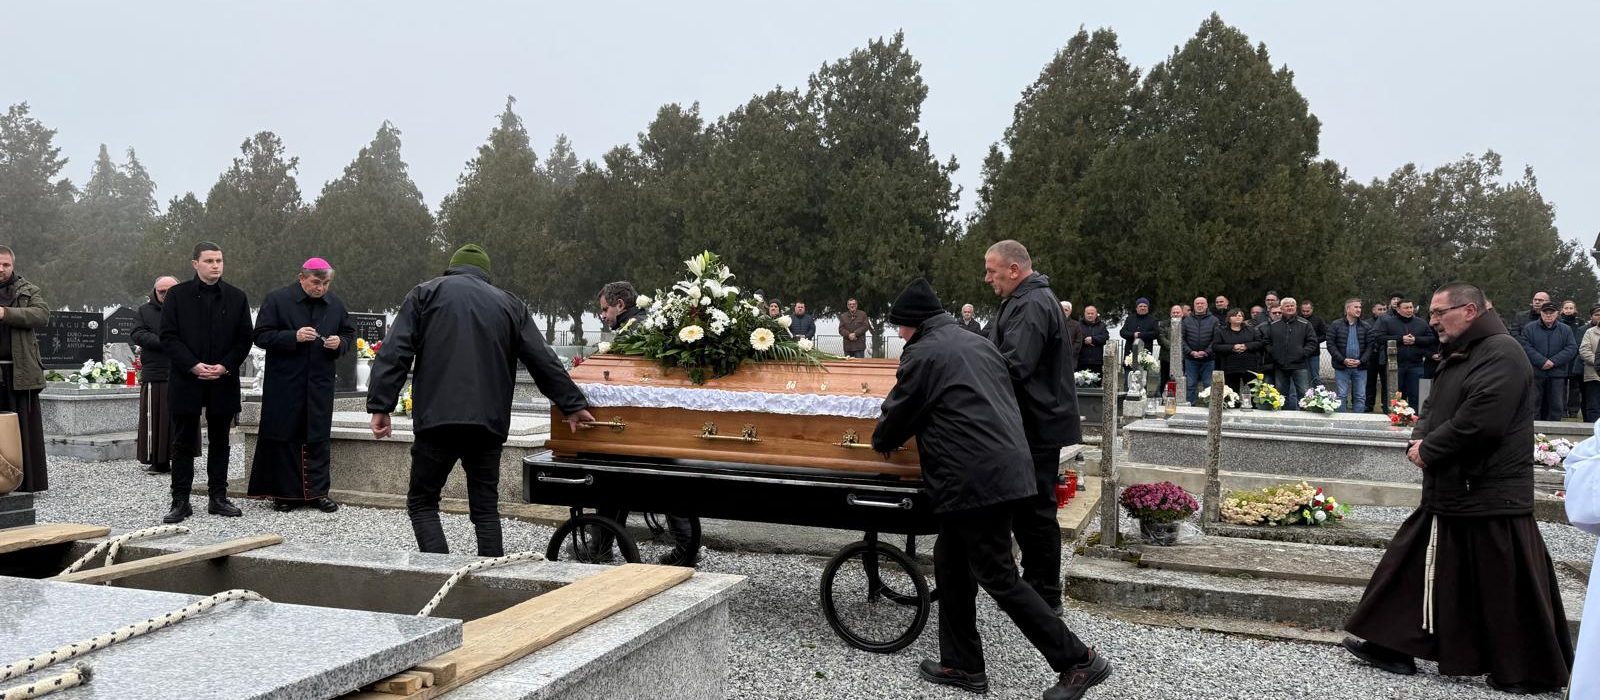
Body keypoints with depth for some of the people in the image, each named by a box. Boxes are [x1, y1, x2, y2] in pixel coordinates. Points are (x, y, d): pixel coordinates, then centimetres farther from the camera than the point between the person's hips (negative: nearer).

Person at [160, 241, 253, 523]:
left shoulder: (236, 297, 5)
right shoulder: (177, 295, 1)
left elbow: (244, 339, 4)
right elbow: (168, 336, -3)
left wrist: (225, 366, -10)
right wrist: (193, 365, -14)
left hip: (223, 382, 2)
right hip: (186, 381, -2)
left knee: (219, 441, 9)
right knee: (183, 443, 4)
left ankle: (218, 497, 17)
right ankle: (180, 501, 9)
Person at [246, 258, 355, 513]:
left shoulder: (335, 304, 8)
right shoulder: (277, 300, -4)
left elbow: (350, 334, 18)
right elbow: (260, 336, -7)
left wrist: (340, 343, -5)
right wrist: (294, 337, -19)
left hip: (320, 384, 3)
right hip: (284, 384, -3)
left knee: (319, 438, 6)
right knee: (284, 438, 2)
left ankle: (318, 491, 13)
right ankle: (284, 493, 11)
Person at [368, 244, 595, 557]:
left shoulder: (426, 293, 11)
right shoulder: (509, 304, 16)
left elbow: (394, 354, 0)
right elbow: (544, 361, 12)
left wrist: (380, 406, -1)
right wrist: (572, 405, 17)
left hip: (437, 420, -2)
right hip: (489, 424, 2)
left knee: (422, 502, 9)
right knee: (486, 507, 12)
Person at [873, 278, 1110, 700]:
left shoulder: (923, 354, -5)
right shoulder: (977, 344, 20)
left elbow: (898, 413, 1)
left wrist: (881, 443, 24)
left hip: (976, 480, -9)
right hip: (1008, 469, 9)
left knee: (999, 579, -2)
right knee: (952, 565, 17)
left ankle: (1079, 661, 2)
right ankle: (962, 664, 21)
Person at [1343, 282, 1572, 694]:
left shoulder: (1501, 354, -16)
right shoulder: (1457, 358, 16)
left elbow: (1479, 423, -26)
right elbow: (1434, 412, 21)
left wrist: (1429, 450, -13)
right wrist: (1419, 439, -1)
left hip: (1491, 502, -10)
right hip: (1449, 494, 10)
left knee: (1505, 592, 0)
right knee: (1418, 569, 12)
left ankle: (1530, 674, 14)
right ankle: (1393, 645, 21)